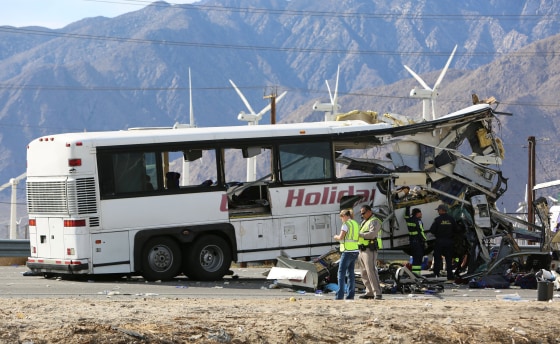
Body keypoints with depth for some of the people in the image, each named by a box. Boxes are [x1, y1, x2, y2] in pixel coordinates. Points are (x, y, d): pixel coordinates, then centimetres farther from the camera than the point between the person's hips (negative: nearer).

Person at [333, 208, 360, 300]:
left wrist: (336, 237, 6)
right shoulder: (356, 224, 14)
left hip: (347, 251, -8)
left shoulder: (346, 224, -9)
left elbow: (341, 237, -16)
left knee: (341, 273, -5)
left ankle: (340, 295, -12)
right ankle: (351, 294, 6)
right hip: (355, 250, 8)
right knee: (350, 272, 10)